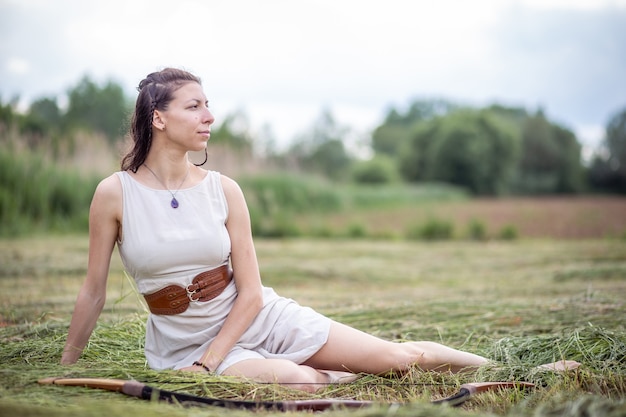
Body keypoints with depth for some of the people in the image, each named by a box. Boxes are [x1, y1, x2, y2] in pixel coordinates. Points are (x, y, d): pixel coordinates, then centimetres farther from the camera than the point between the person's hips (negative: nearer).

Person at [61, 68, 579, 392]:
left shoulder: (224, 189, -7)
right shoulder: (114, 193, -10)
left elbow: (250, 294, -6)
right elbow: (94, 292, -2)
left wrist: (205, 366, -15)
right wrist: (65, 369, 1)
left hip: (259, 318, 2)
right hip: (182, 342, -2)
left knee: (402, 356, 0)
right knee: (302, 381, -30)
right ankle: (349, 380, 5)